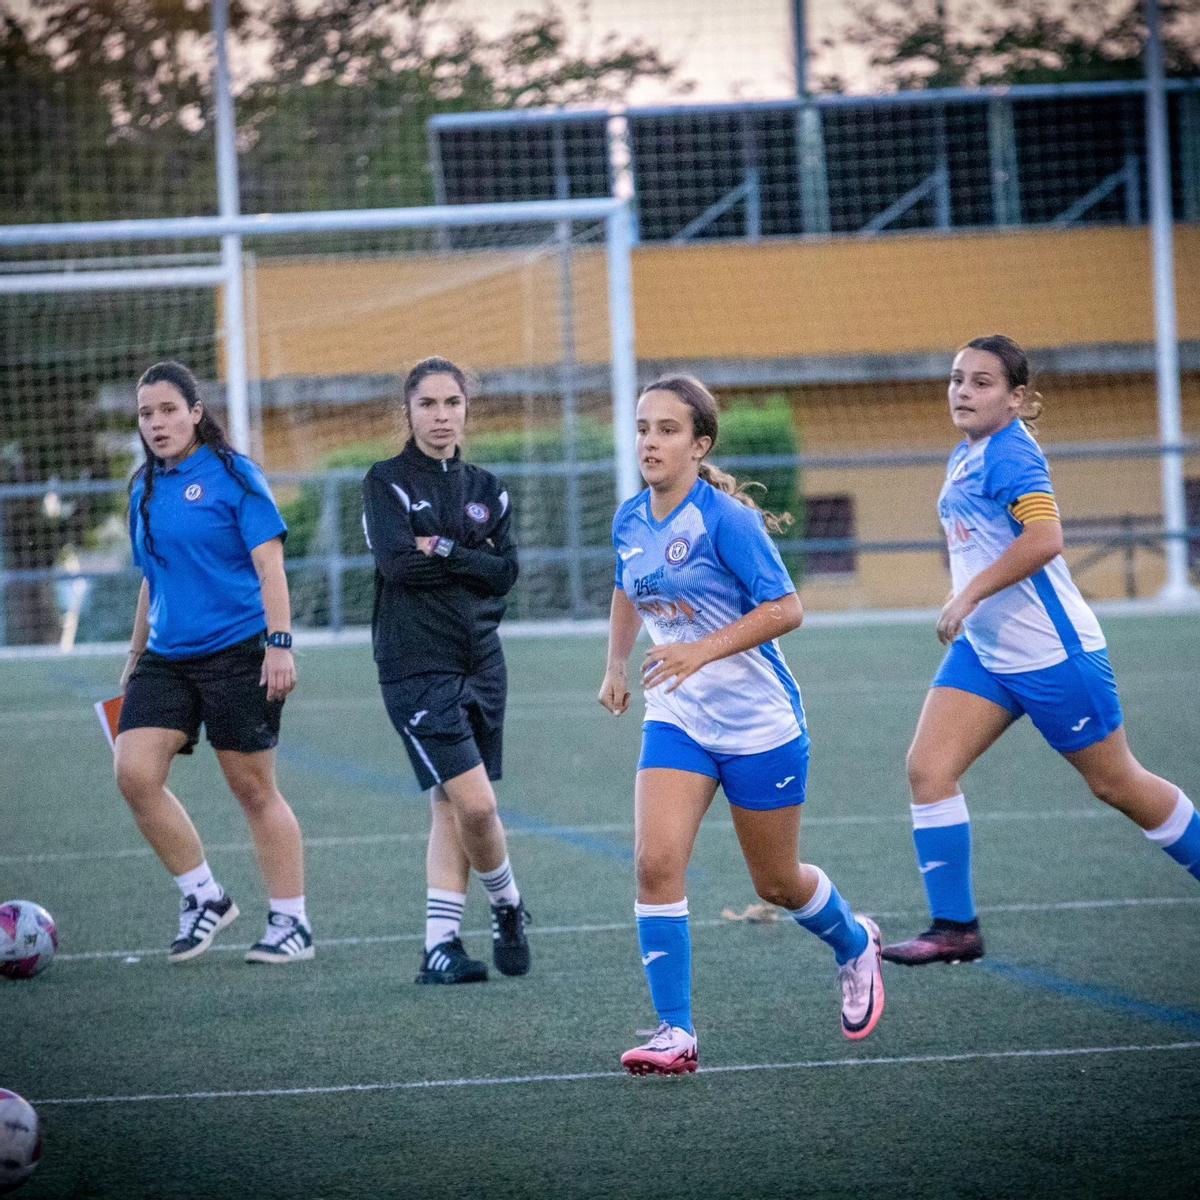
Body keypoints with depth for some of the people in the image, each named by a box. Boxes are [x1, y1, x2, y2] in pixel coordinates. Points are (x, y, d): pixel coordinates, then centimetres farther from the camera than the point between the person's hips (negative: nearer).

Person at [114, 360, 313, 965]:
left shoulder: (233, 474, -6)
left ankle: (290, 922, 11)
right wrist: (134, 660, 23)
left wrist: (279, 644, -18)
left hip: (238, 655, -6)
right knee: (134, 773, -11)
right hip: (166, 659, 6)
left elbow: (269, 564, -10)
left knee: (253, 789, 0)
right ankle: (203, 897, 4)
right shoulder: (144, 489, 12)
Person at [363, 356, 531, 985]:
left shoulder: (486, 489, 11)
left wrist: (444, 551, -13)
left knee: (451, 807, 5)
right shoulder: (387, 482, -3)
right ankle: (507, 904, 11)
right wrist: (472, 563, -9)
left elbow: (506, 572, -1)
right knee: (475, 802, -14)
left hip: (480, 661, 5)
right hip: (417, 667, -5)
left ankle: (440, 944, 7)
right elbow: (397, 561, -17)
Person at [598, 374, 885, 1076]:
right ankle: (676, 1034, -14)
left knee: (776, 884, 10)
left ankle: (856, 946, 44)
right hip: (677, 721, 5)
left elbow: (786, 609, -22)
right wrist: (616, 666, 22)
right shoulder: (631, 520, 1)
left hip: (759, 722, -5)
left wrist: (701, 651, -30)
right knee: (656, 861, -16)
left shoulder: (724, 518, -19)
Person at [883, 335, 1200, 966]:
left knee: (1115, 784, 5)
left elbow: (1044, 537, -33)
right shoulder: (966, 456, 10)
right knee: (927, 768, -7)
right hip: (983, 650, 9)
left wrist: (968, 596, -30)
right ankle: (954, 927, -4)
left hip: (1050, 652, -9)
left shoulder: (1009, 454, -18)